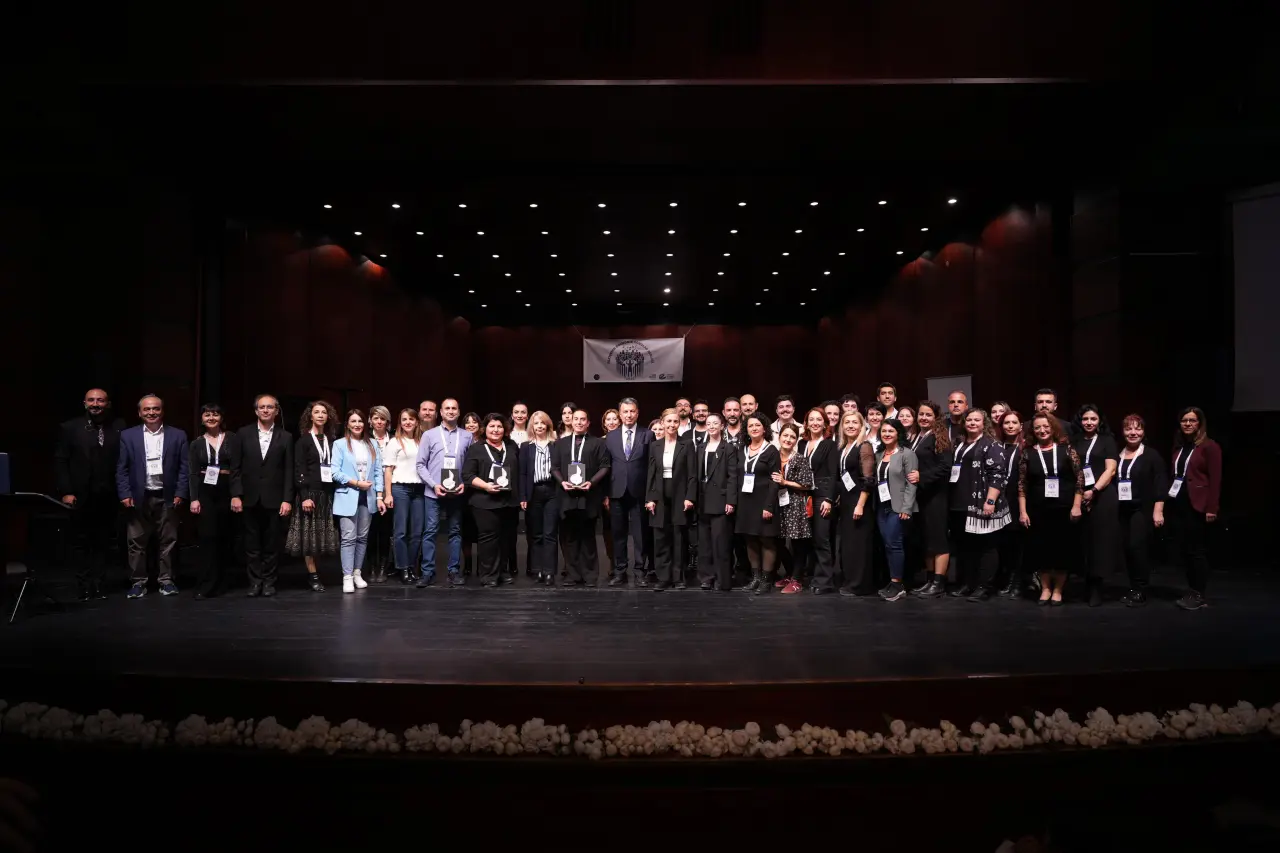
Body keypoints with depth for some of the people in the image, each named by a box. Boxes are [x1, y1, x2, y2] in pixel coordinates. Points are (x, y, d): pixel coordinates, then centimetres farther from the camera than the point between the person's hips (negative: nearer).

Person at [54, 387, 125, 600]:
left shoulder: (119, 428, 0)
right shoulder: (69, 428, 2)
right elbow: (60, 462, -1)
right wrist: (65, 491, -8)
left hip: (108, 497, 0)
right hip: (80, 497, 0)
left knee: (103, 542, 7)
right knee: (81, 543, 8)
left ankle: (97, 585, 15)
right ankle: (85, 586, 16)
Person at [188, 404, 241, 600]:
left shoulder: (232, 440, 3)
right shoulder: (196, 444, 8)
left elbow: (236, 469, -2)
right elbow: (192, 474, 4)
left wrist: (236, 495, -10)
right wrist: (194, 499, -8)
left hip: (226, 491, 0)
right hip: (205, 493, 0)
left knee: (224, 537, 5)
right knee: (208, 537, -5)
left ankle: (220, 583, 15)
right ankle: (206, 586, -4)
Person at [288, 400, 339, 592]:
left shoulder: (331, 441, 12)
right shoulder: (303, 441, -1)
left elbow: (334, 468, 8)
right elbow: (298, 470, -7)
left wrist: (336, 492, 0)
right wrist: (304, 496, -16)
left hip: (328, 493, 4)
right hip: (310, 492, -4)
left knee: (322, 535, 4)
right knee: (309, 535, -2)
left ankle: (314, 571, 12)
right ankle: (313, 576, 1)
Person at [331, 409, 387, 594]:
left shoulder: (372, 444, 10)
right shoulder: (340, 444, -1)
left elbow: (378, 471, 8)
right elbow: (335, 472, -9)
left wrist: (379, 497, 1)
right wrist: (357, 483, -14)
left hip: (367, 497, 4)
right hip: (347, 497, -4)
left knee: (363, 537, 9)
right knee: (348, 537, -8)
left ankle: (357, 573, 18)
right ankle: (347, 577, -6)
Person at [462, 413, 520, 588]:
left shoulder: (512, 447, 14)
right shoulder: (476, 448, 2)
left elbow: (520, 473, 16)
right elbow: (467, 475, -5)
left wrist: (521, 496, 9)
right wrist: (485, 485, -18)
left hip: (509, 500, 5)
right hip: (486, 501, -4)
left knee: (505, 537, 8)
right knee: (489, 537, -7)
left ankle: (499, 572, 18)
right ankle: (488, 576, -1)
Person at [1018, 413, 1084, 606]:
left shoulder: (1066, 449, -1)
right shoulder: (1028, 454, 2)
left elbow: (1080, 477, -1)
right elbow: (1022, 485, 3)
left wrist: (1076, 506, -6)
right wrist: (1022, 511, -3)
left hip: (1063, 509, -1)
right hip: (1038, 511, 1)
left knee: (1061, 550, 3)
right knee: (1040, 550, 4)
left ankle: (1058, 590, 17)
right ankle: (1045, 588, 19)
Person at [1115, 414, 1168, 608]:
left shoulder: (1152, 455, -2)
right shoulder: (1117, 455, 9)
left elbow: (1160, 485, -7)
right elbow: (1112, 482, 11)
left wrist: (1158, 511, -14)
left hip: (1143, 509, -4)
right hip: (1122, 510, 5)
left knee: (1138, 546, -12)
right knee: (1127, 548, 4)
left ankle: (1140, 591, -4)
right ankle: (1133, 588, 14)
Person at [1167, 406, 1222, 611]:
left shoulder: (1209, 446, -6)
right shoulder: (1178, 447, 14)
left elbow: (1215, 479, -10)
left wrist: (1211, 508, -15)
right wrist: (1168, 500, 8)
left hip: (1197, 505, -7)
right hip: (1178, 504, 7)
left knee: (1196, 550, -1)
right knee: (1182, 550, 8)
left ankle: (1198, 595, 7)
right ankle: (1192, 590, 18)